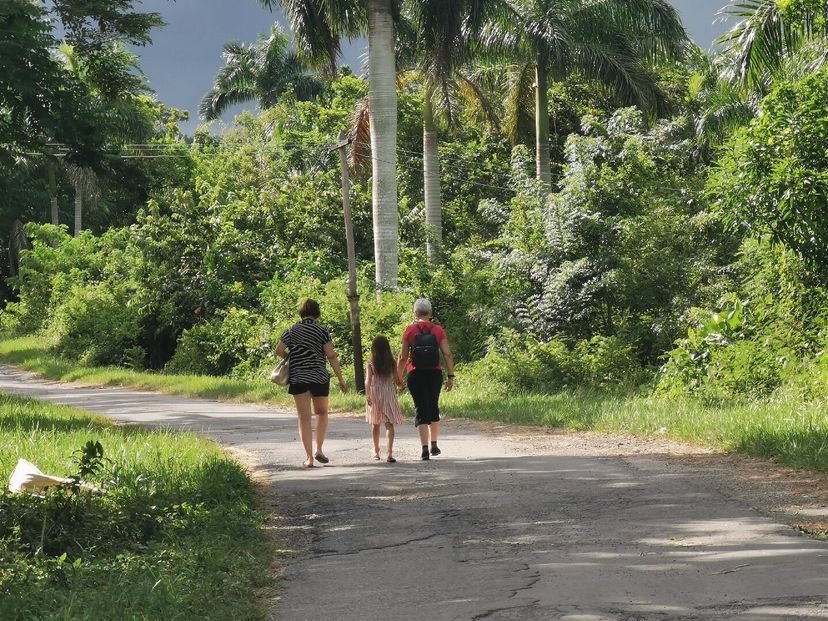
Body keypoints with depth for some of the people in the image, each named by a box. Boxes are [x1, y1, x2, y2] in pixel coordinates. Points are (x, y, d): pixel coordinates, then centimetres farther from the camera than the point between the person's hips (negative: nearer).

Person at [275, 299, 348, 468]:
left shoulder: (292, 330, 4)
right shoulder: (322, 330, -2)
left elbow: (279, 350, -4)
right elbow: (331, 356, -7)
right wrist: (341, 379, -4)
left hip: (298, 378, 1)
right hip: (319, 377, -1)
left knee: (304, 417, 3)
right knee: (321, 412, 19)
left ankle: (309, 457, -2)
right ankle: (319, 449, 8)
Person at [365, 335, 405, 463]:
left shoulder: (371, 364, -3)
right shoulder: (392, 363, -2)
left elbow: (368, 381, -13)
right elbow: (397, 382, 2)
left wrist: (367, 395, -16)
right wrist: (401, 386, 24)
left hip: (375, 395, 1)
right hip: (389, 395, -1)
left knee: (375, 424, 17)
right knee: (389, 424, -6)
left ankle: (376, 451, 31)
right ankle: (389, 453, -21)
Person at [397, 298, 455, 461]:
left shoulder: (410, 331, -3)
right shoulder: (438, 331, 1)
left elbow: (403, 358, -2)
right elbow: (447, 355, -5)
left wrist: (398, 378, 7)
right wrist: (450, 376, -2)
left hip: (416, 375, -2)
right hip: (435, 374, 2)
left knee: (421, 411, -1)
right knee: (434, 408, 20)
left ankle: (425, 449, -12)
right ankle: (434, 445, 27)